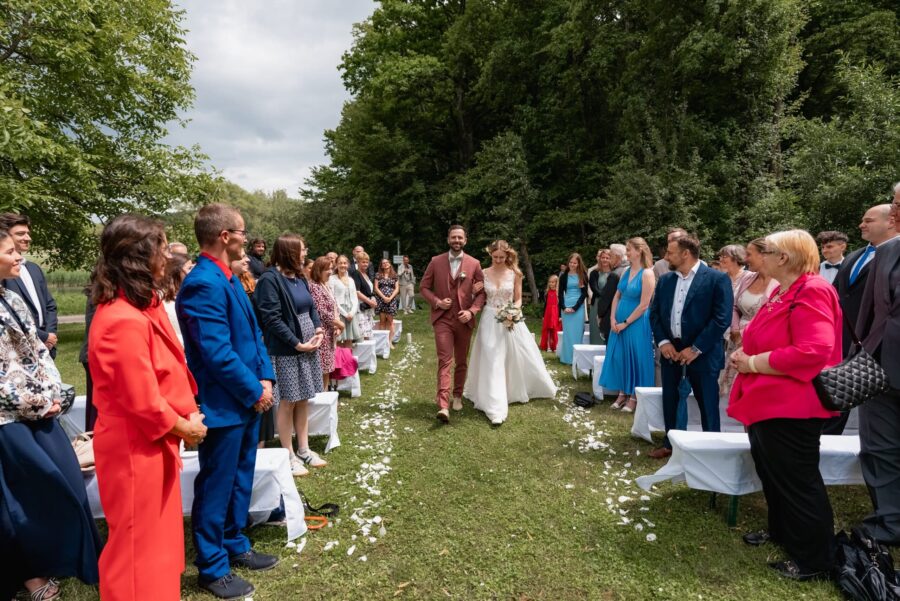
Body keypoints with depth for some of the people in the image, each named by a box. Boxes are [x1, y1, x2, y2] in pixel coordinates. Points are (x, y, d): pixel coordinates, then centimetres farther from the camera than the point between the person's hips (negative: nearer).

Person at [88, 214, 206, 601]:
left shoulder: (145, 306, 5)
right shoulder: (124, 321, -26)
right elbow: (143, 403, -24)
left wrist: (188, 414, 2)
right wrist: (186, 428, -9)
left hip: (154, 441, 10)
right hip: (135, 447, -10)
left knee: (159, 534, 23)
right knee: (138, 543, 9)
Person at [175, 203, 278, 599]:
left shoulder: (230, 279, 8)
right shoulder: (203, 284, -22)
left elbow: (252, 333, 11)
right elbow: (218, 353, -25)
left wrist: (265, 379, 0)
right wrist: (255, 392, -15)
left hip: (247, 400, 9)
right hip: (224, 405, -9)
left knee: (240, 480, 21)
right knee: (216, 487, 7)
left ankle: (235, 546, 39)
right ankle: (212, 568, 24)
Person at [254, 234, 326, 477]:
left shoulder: (299, 277, 10)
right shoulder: (269, 279, -15)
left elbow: (311, 307, 15)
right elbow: (272, 319, -19)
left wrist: (319, 329, -4)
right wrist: (297, 343, -19)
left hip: (307, 346, 8)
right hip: (285, 351, -8)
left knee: (303, 400, 15)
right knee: (287, 402, 3)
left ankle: (304, 449, 27)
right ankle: (289, 455, 16)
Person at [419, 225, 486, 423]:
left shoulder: (474, 263, 2)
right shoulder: (436, 261, 2)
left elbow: (482, 292, 4)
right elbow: (424, 287, 7)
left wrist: (472, 311, -11)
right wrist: (437, 302, -9)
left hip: (464, 320, 2)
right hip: (442, 318, -2)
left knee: (461, 361, 13)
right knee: (444, 361, -10)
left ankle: (457, 396, 31)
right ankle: (443, 405, -16)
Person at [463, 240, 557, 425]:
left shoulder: (515, 273, -1)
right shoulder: (484, 273, 1)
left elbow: (518, 299, 3)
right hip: (490, 321, 0)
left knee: (518, 358, 10)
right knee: (492, 362, -6)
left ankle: (519, 391, 37)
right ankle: (496, 408, -7)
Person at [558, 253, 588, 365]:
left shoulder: (583, 276, 3)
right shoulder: (564, 276, 7)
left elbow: (584, 293, -1)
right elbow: (560, 293, 7)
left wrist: (575, 307, -10)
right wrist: (564, 307, -8)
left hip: (578, 307, -1)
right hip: (566, 307, 2)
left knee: (577, 332, -1)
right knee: (567, 333, 3)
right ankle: (567, 358, 9)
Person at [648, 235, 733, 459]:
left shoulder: (717, 279, -9)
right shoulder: (665, 280, 8)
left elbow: (722, 318, -15)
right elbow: (654, 313, 10)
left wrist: (696, 348, -16)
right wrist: (663, 342, -5)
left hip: (702, 353, -5)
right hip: (670, 350, 6)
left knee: (707, 404, 4)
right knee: (669, 400, 14)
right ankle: (670, 443, 31)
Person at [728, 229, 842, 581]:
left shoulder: (812, 292, -20)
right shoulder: (782, 292, 11)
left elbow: (813, 351, -30)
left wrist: (753, 363, -22)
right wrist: (746, 353, 3)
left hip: (790, 406, -10)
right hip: (767, 401, 10)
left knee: (796, 480, 2)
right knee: (771, 472, 21)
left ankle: (814, 560, 17)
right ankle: (782, 531, 39)